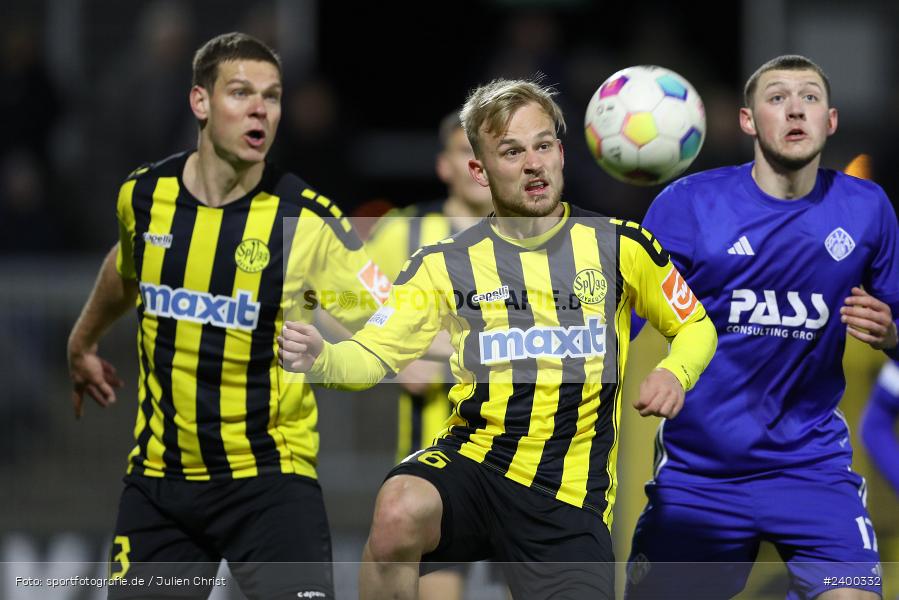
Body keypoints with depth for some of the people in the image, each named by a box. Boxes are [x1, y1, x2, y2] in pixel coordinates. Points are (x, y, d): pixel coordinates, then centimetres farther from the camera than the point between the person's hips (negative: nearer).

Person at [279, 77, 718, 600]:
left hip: (570, 496, 0)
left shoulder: (620, 246, 6)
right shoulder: (447, 263, 6)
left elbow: (697, 327, 18)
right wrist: (319, 357, -22)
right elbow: (372, 356, 1)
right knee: (399, 510, -35)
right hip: (472, 460, 0)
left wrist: (674, 374, -5)